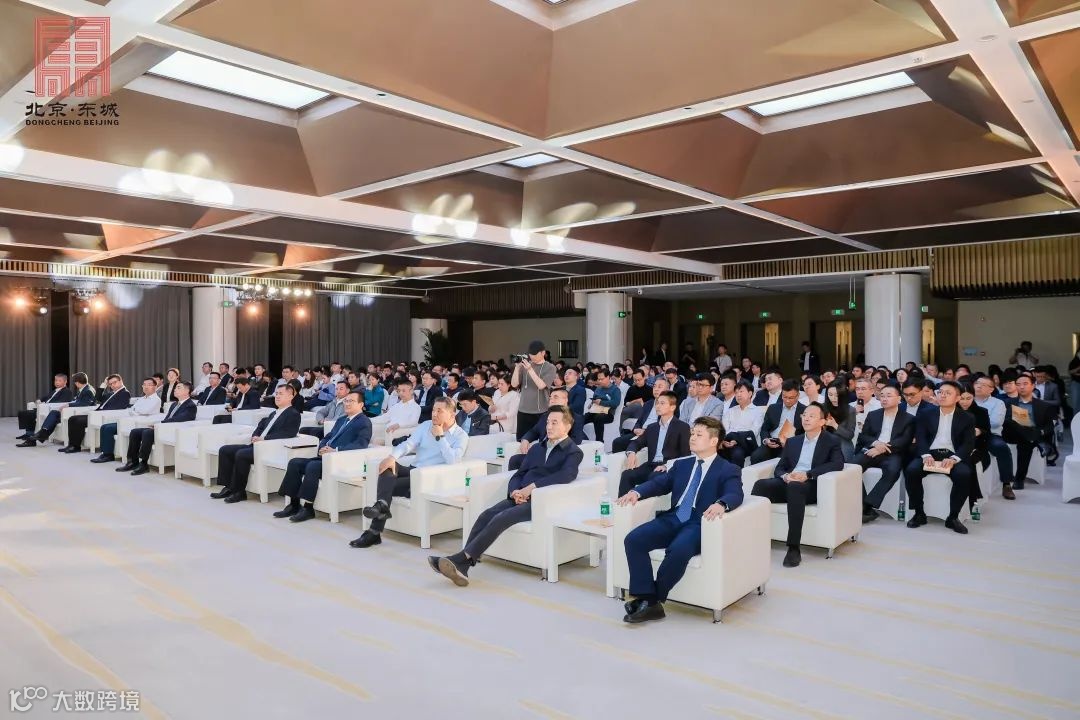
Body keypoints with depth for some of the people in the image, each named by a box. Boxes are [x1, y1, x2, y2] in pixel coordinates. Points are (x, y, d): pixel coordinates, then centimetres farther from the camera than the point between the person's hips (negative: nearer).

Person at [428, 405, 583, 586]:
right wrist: (514, 491, -6)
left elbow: (566, 475, -16)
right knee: (486, 515, -20)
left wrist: (532, 487, -22)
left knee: (501, 519, -27)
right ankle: (461, 567, -28)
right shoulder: (537, 448, 25)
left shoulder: (573, 452, 4)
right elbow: (518, 474, 17)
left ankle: (461, 559, -31)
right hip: (520, 497, 6)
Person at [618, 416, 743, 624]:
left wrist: (721, 504, -37)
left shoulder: (729, 470, 5)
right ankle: (647, 600, -17)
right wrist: (637, 492, -7)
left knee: (678, 550, -36)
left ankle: (653, 599, -14)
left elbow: (735, 495, -13)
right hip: (673, 518, 6)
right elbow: (659, 483, 14)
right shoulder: (681, 464, 22)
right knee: (633, 540, -19)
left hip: (700, 524, -5)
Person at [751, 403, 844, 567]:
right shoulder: (792, 441, 24)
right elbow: (779, 468, 16)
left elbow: (837, 464, -8)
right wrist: (785, 476, -9)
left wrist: (807, 474, -19)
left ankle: (794, 548, -39)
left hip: (812, 486, -4)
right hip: (788, 484, 4)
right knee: (761, 484, -27)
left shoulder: (832, 441, 10)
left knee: (795, 487, -39)